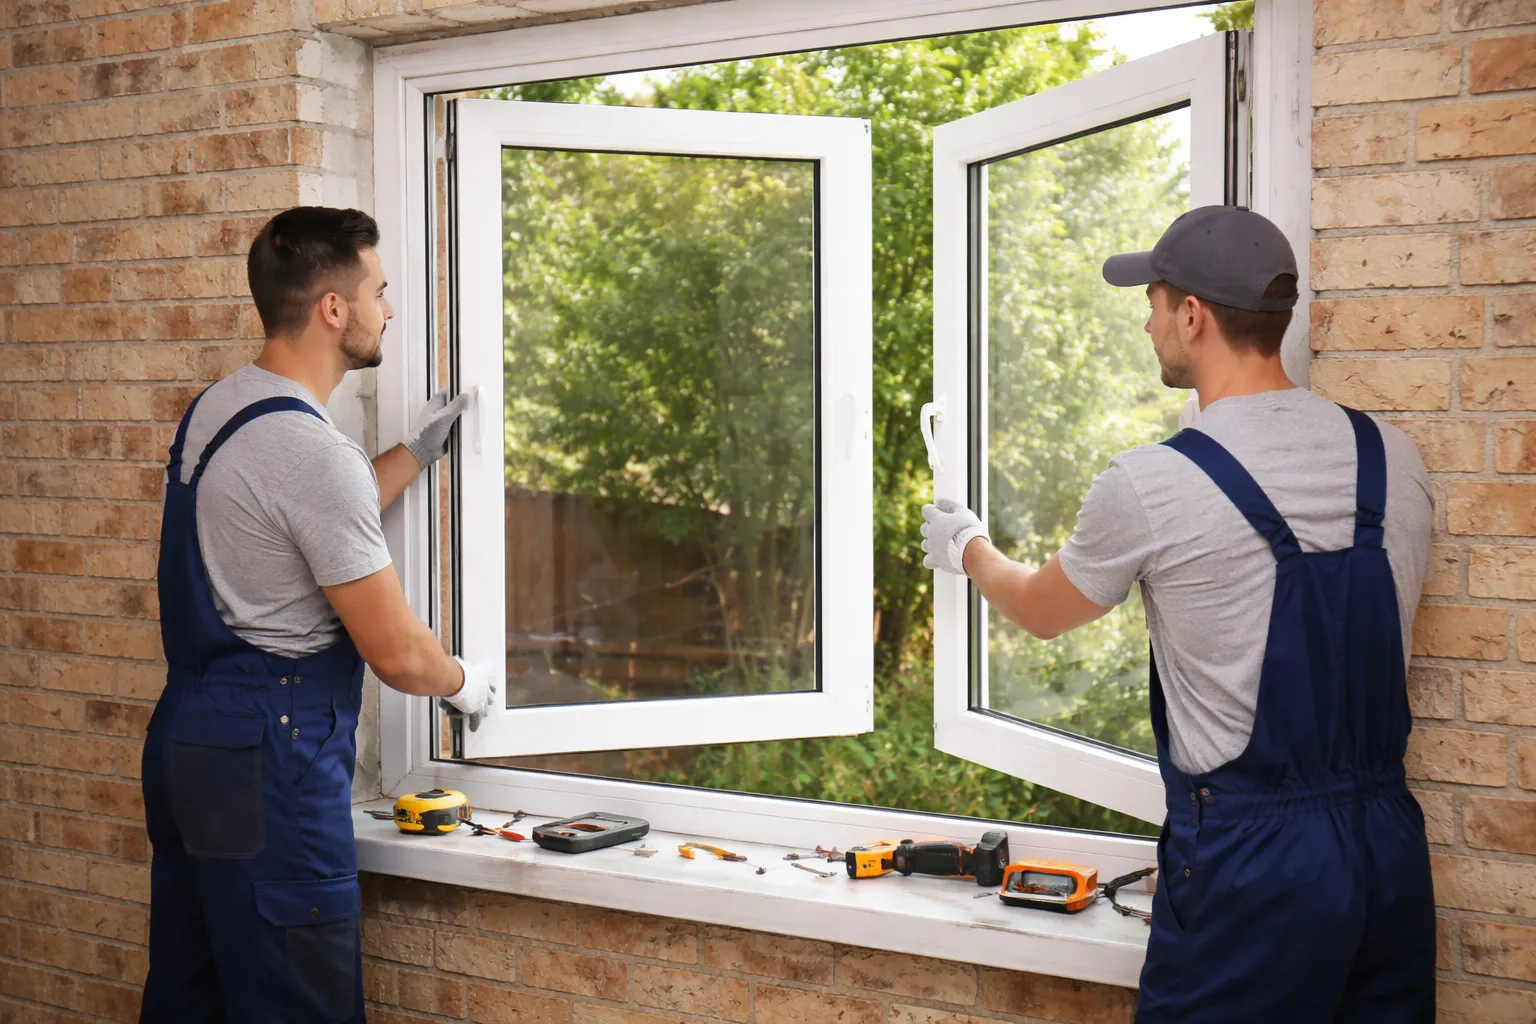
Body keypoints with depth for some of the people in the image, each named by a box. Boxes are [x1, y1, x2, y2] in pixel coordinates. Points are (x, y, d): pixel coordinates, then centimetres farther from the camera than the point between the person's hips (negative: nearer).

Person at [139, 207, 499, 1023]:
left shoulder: (215, 409, 8)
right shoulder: (309, 450, -20)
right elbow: (396, 654, -17)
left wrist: (416, 451, 24)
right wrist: (466, 683, 3)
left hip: (186, 741, 10)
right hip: (267, 763, -10)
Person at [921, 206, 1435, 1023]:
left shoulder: (1150, 485, -14)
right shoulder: (1393, 459, 1)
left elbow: (1040, 612, 5)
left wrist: (968, 548, 26)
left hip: (1250, 861, -6)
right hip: (1390, 841, 6)